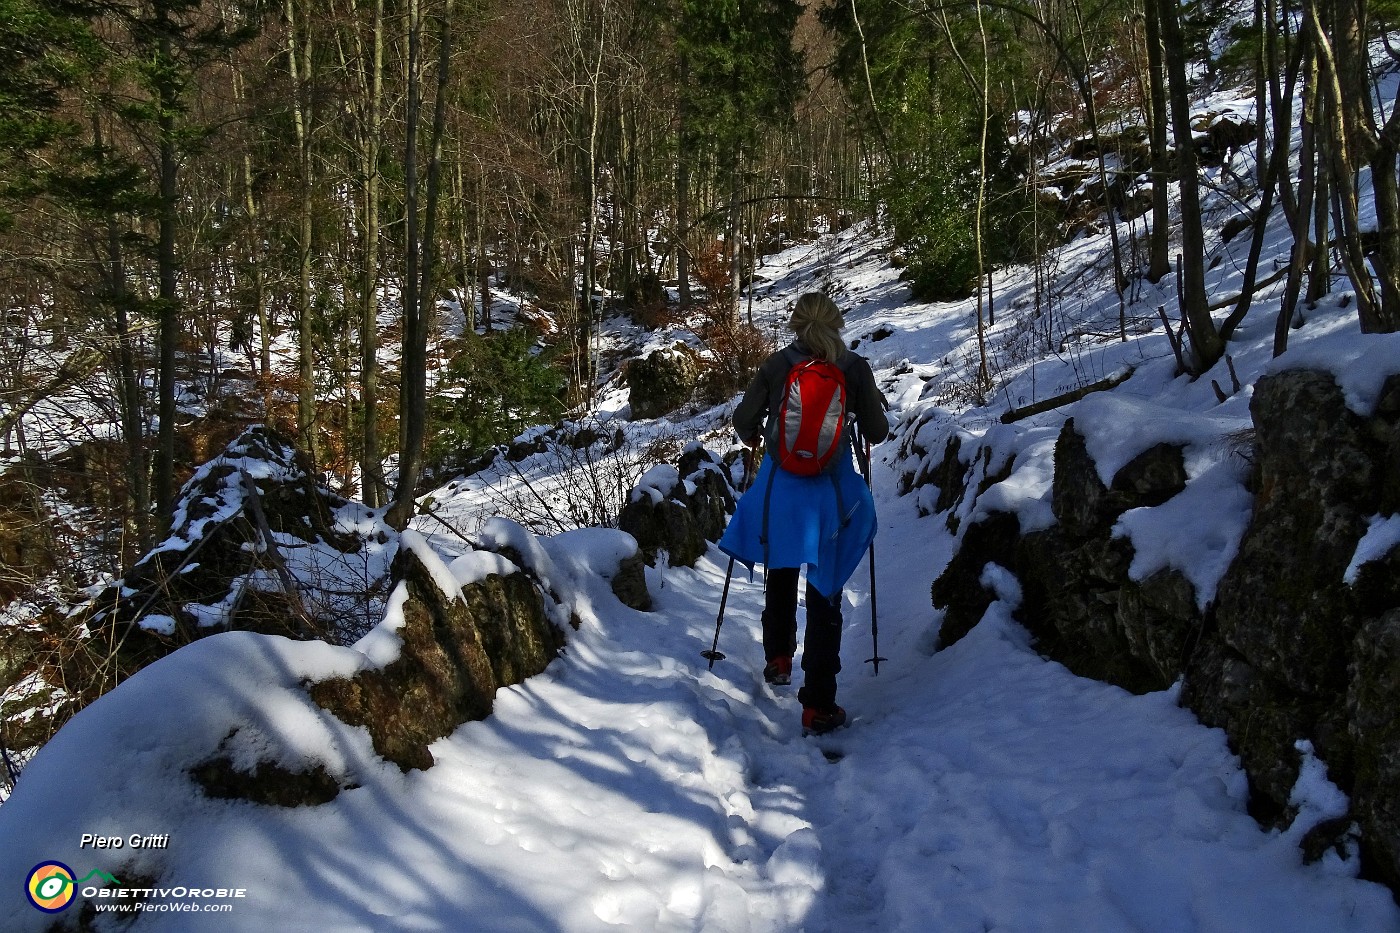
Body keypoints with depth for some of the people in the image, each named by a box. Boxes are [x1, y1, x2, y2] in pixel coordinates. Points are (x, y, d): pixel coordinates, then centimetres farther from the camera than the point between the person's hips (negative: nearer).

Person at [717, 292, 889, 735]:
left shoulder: (776, 365, -3)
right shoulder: (856, 368, -4)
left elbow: (744, 422, -1)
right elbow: (876, 434, 0)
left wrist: (754, 437, 22)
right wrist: (874, 406, 22)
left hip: (779, 490, 1)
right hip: (832, 494, -1)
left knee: (780, 580, 27)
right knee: (824, 597, 4)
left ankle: (778, 660, 41)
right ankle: (817, 707, 4)